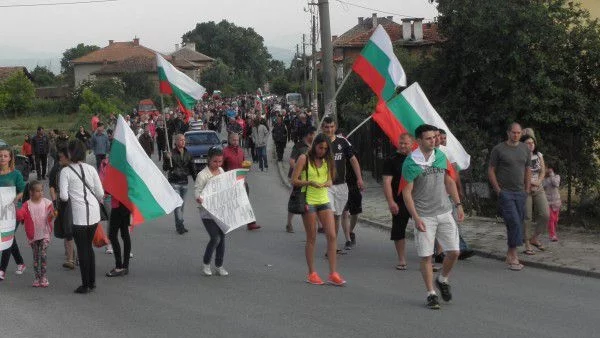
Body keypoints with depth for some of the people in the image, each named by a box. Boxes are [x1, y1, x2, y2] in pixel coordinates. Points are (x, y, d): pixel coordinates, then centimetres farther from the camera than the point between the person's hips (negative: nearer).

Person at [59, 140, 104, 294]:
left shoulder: (66, 171, -5)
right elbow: (101, 193, 4)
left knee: (82, 248, 3)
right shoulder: (90, 169, 5)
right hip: (94, 212, 4)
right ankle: (92, 282, 21)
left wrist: (65, 196, 13)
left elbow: (64, 196, -10)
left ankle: (85, 285, 6)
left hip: (79, 215, -4)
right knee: (88, 246, 17)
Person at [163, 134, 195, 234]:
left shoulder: (187, 154, 8)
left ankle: (179, 226, 16)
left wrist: (196, 180, 10)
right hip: (174, 182, -5)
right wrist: (167, 159, -23)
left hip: (184, 182, 5)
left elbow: (192, 168, 14)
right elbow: (165, 168, -6)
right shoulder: (171, 153, -7)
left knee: (182, 204, 9)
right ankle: (180, 225, -12)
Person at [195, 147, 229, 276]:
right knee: (215, 238, -12)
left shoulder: (221, 171, 8)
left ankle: (219, 265, 22)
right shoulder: (202, 175, -14)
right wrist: (198, 199, -38)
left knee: (222, 237, 9)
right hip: (208, 212, -6)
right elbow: (197, 191, -18)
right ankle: (206, 263, 11)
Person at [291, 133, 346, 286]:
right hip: (308, 201, -5)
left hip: (324, 200, 5)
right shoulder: (304, 158, -5)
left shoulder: (326, 160, 11)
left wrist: (328, 183, -9)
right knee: (311, 238, 2)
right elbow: (294, 180, -8)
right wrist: (310, 183, -23)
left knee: (332, 235, -4)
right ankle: (311, 273, 12)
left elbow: (330, 179, 15)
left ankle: (333, 274, -2)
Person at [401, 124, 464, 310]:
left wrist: (458, 204, 9)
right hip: (424, 216, -4)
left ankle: (442, 280, 28)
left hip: (445, 213, 4)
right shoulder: (411, 163, -10)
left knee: (454, 251, 2)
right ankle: (431, 293, 11)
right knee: (426, 256, -1)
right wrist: (416, 218, -15)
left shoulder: (441, 157, 6)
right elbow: (406, 193, -10)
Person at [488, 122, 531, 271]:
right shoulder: (499, 149, -3)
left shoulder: (525, 149, 11)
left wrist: (527, 190, 10)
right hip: (505, 192, -5)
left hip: (520, 192, 5)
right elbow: (491, 170, -1)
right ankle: (513, 255, -6)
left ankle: (511, 255, 14)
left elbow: (528, 170, 17)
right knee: (514, 222, -14)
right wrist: (498, 190, -6)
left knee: (517, 223, 5)